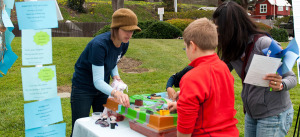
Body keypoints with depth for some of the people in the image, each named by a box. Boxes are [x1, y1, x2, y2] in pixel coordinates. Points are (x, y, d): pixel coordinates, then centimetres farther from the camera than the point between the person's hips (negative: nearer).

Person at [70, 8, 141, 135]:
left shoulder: (124, 44, -8)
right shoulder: (99, 45, -31)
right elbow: (98, 81, -34)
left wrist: (116, 77, -10)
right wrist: (115, 93, -51)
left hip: (102, 88, 7)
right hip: (83, 88, -6)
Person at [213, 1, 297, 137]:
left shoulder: (263, 43, -20)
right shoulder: (231, 51, 0)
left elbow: (292, 78, -13)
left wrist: (280, 85, -34)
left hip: (274, 115, -6)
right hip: (251, 114, 6)